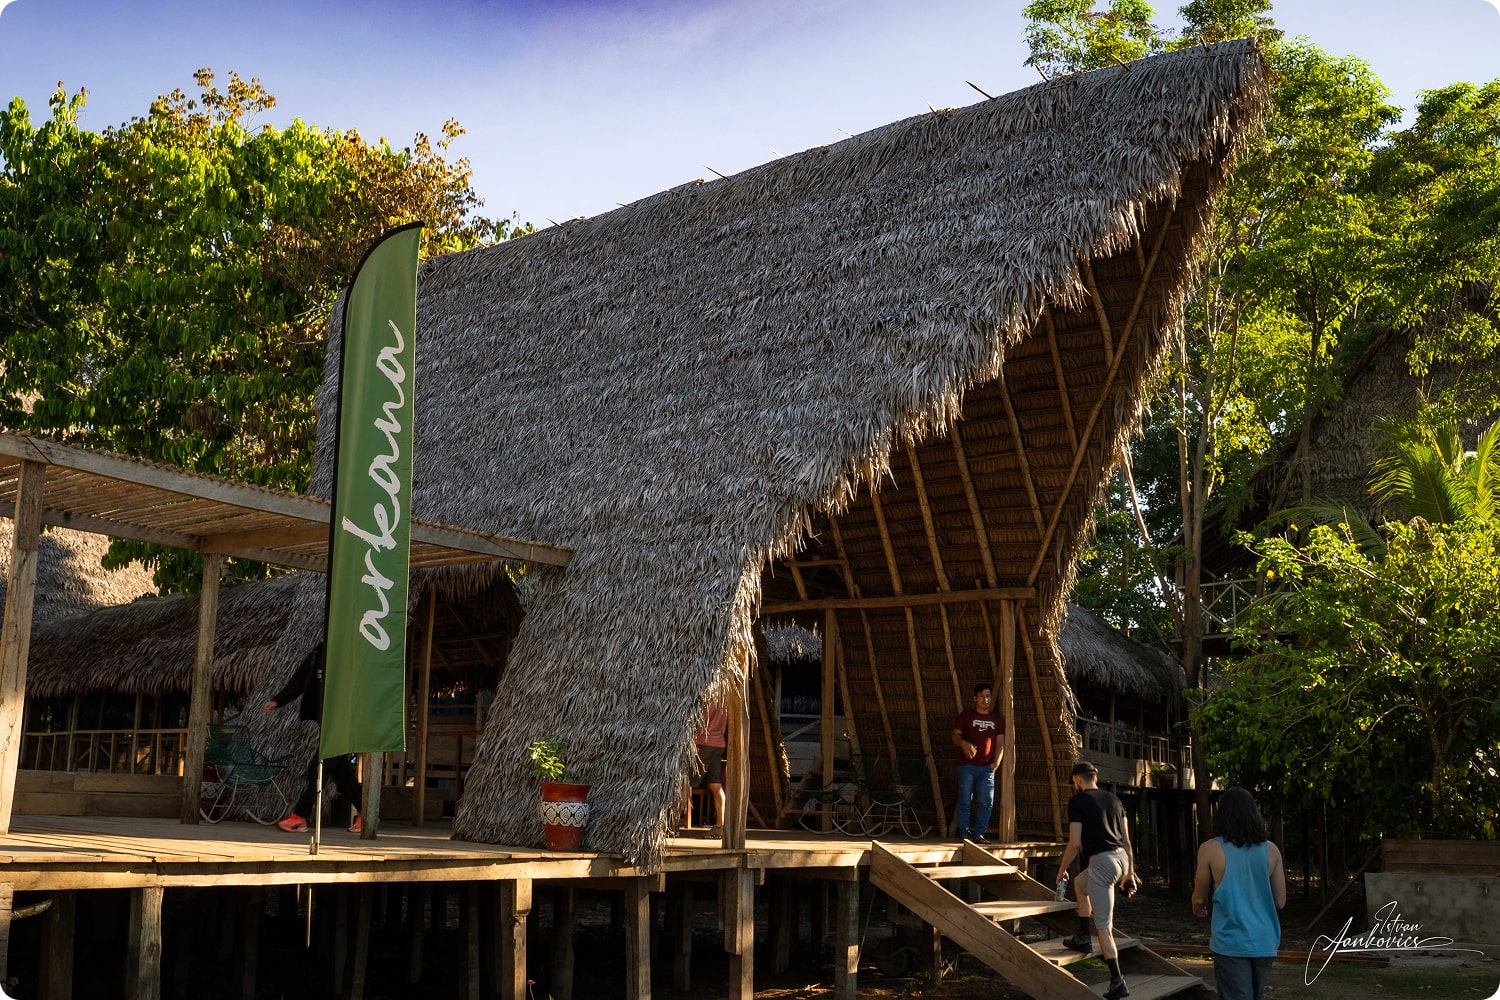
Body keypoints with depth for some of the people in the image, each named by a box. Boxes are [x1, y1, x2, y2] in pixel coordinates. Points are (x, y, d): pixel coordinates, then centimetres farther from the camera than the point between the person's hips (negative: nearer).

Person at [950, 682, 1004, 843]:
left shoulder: (997, 719, 12)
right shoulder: (965, 715, 4)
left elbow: (1000, 743, 10)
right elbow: (955, 736, 3)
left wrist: (996, 762, -3)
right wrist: (964, 743, -19)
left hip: (987, 768, 2)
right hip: (967, 765, -2)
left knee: (986, 802, -2)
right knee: (965, 801, -1)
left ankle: (978, 834, 7)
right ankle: (964, 833, 5)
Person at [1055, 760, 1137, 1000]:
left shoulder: (1077, 801, -3)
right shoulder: (1113, 798, 16)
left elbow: (1074, 843, -7)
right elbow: (1127, 839, 17)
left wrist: (1061, 869, 6)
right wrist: (1130, 872, 24)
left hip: (1101, 862, -8)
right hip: (1122, 858, 8)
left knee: (1103, 925, -2)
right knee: (1080, 883, 33)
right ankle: (1082, 938, 36)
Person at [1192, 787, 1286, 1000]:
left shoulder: (1210, 849, -7)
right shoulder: (1270, 850, 2)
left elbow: (1200, 898, 1)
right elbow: (1280, 901, 6)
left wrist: (1197, 906, 24)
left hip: (1231, 942, -4)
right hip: (1264, 942, 4)